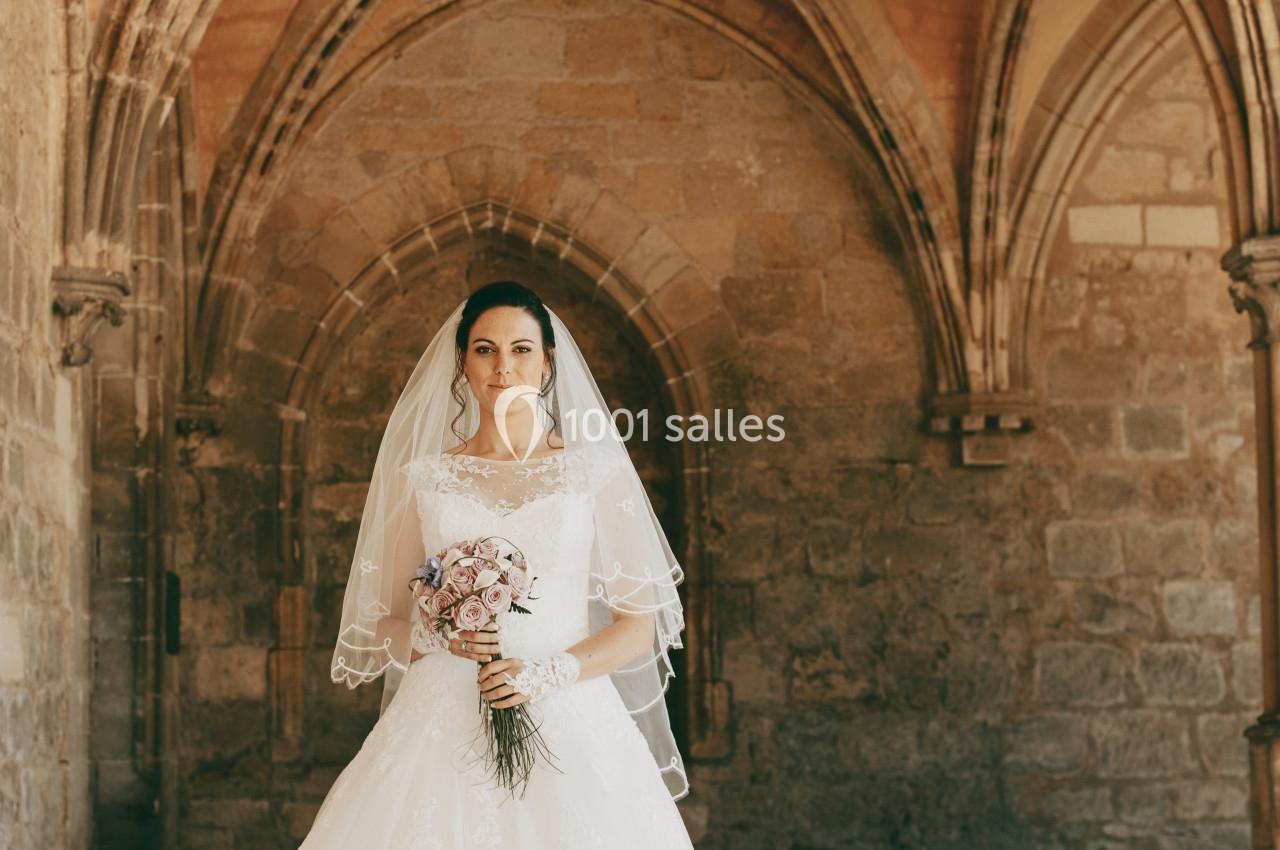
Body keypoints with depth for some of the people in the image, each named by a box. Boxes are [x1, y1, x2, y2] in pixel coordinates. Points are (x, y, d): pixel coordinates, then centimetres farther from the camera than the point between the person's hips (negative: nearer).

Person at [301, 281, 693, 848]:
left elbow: (639, 624, 4)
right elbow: (383, 625, 13)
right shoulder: (423, 479, 8)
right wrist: (441, 637, -8)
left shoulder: (596, 472, 5)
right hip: (444, 728, 1)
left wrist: (548, 674, -11)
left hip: (569, 724, -1)